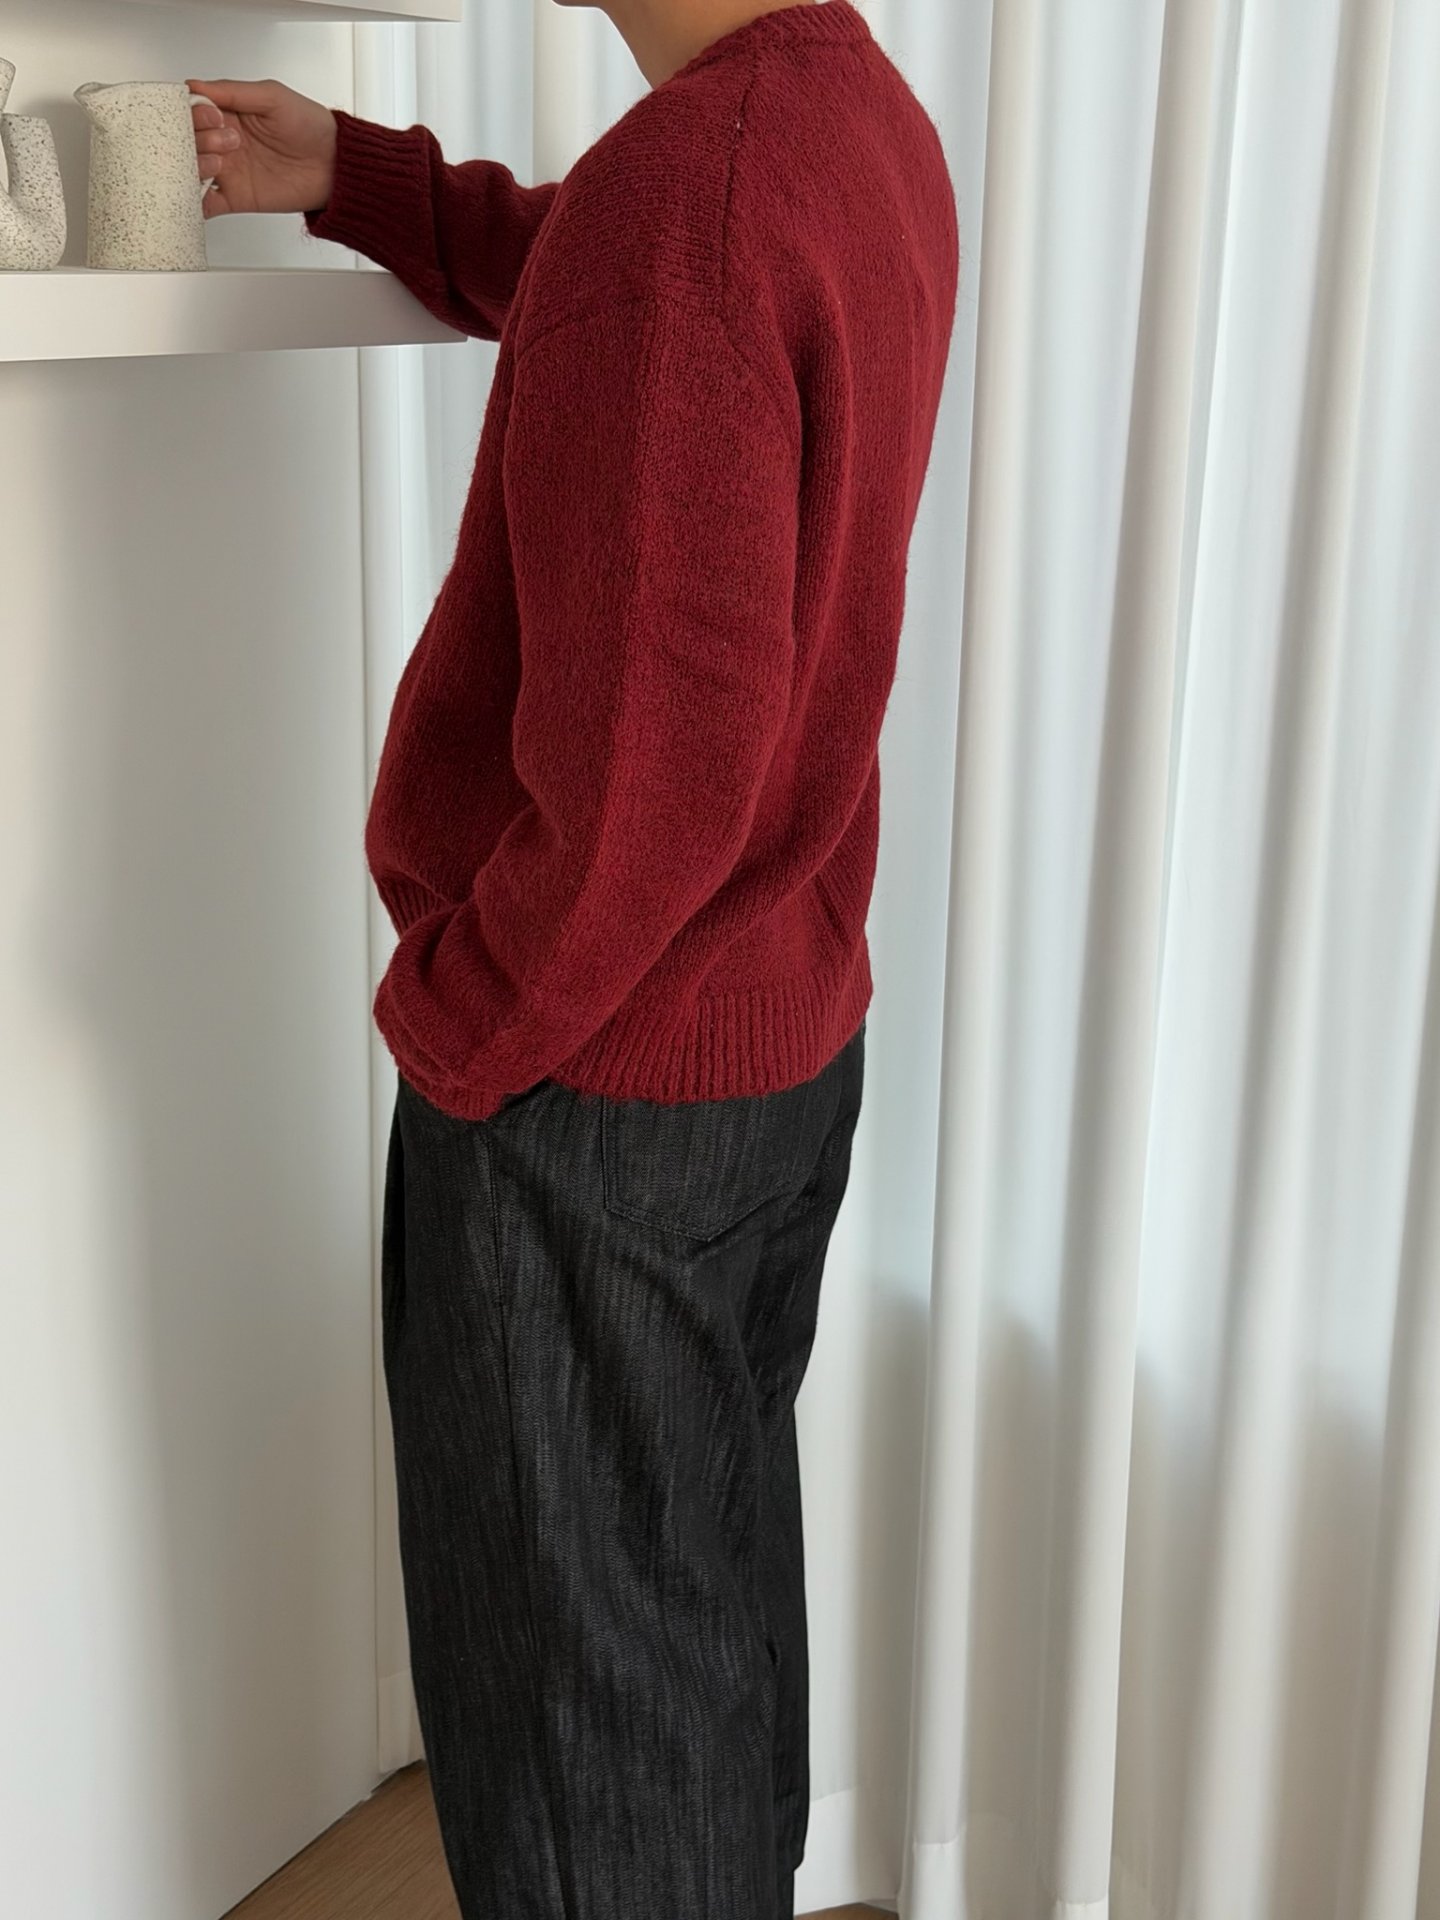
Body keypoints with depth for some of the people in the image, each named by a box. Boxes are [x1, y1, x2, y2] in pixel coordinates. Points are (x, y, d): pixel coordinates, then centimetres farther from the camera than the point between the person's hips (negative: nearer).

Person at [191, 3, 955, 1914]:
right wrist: (348, 173, 18)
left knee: (568, 1653, 10)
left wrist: (453, 1027, -15)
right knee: (718, 1569, 25)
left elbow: (646, 766, -29)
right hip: (795, 1036, 9)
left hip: (588, 1079, -9)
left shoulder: (682, 179, -26)